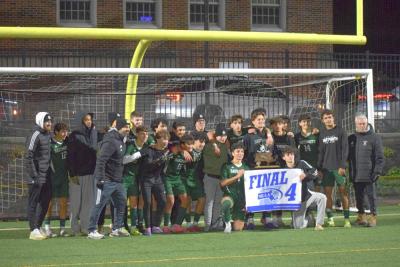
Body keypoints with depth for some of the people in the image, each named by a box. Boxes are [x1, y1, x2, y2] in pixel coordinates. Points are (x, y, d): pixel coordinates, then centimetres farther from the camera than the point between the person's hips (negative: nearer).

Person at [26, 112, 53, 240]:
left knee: (45, 202, 13)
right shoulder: (36, 135, -13)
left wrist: (50, 171, 15)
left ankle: (39, 227, 24)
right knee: (34, 203, -2)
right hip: (38, 176, -9)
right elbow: (28, 157, -17)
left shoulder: (47, 135, 13)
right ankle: (34, 231, 0)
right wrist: (33, 176, -18)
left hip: (46, 175, 9)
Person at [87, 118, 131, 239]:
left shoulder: (121, 140, 12)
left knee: (122, 201, 13)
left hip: (117, 180, 10)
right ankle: (92, 231, 0)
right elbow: (101, 160, -24)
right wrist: (100, 178, -26)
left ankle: (117, 228, 22)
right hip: (107, 180, -10)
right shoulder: (110, 141, -18)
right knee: (99, 204, -5)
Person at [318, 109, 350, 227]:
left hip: (338, 167, -3)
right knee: (327, 192, 0)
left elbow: (345, 149, -3)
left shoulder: (340, 131, 0)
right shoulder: (322, 133, 9)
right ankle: (330, 218, 4)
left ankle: (347, 218, -1)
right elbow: (320, 151, 10)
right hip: (326, 168, 3)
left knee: (343, 191, -3)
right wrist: (319, 168, 3)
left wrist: (342, 165, -11)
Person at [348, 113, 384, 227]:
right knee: (359, 196, 10)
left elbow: (380, 157, -4)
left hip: (369, 174, -4)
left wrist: (377, 171, -12)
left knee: (371, 195, -1)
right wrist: (350, 172, 7)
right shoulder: (352, 138, 11)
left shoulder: (374, 138, -1)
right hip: (356, 175, 4)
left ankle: (373, 216, 5)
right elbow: (348, 156, 15)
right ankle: (361, 216, 21)